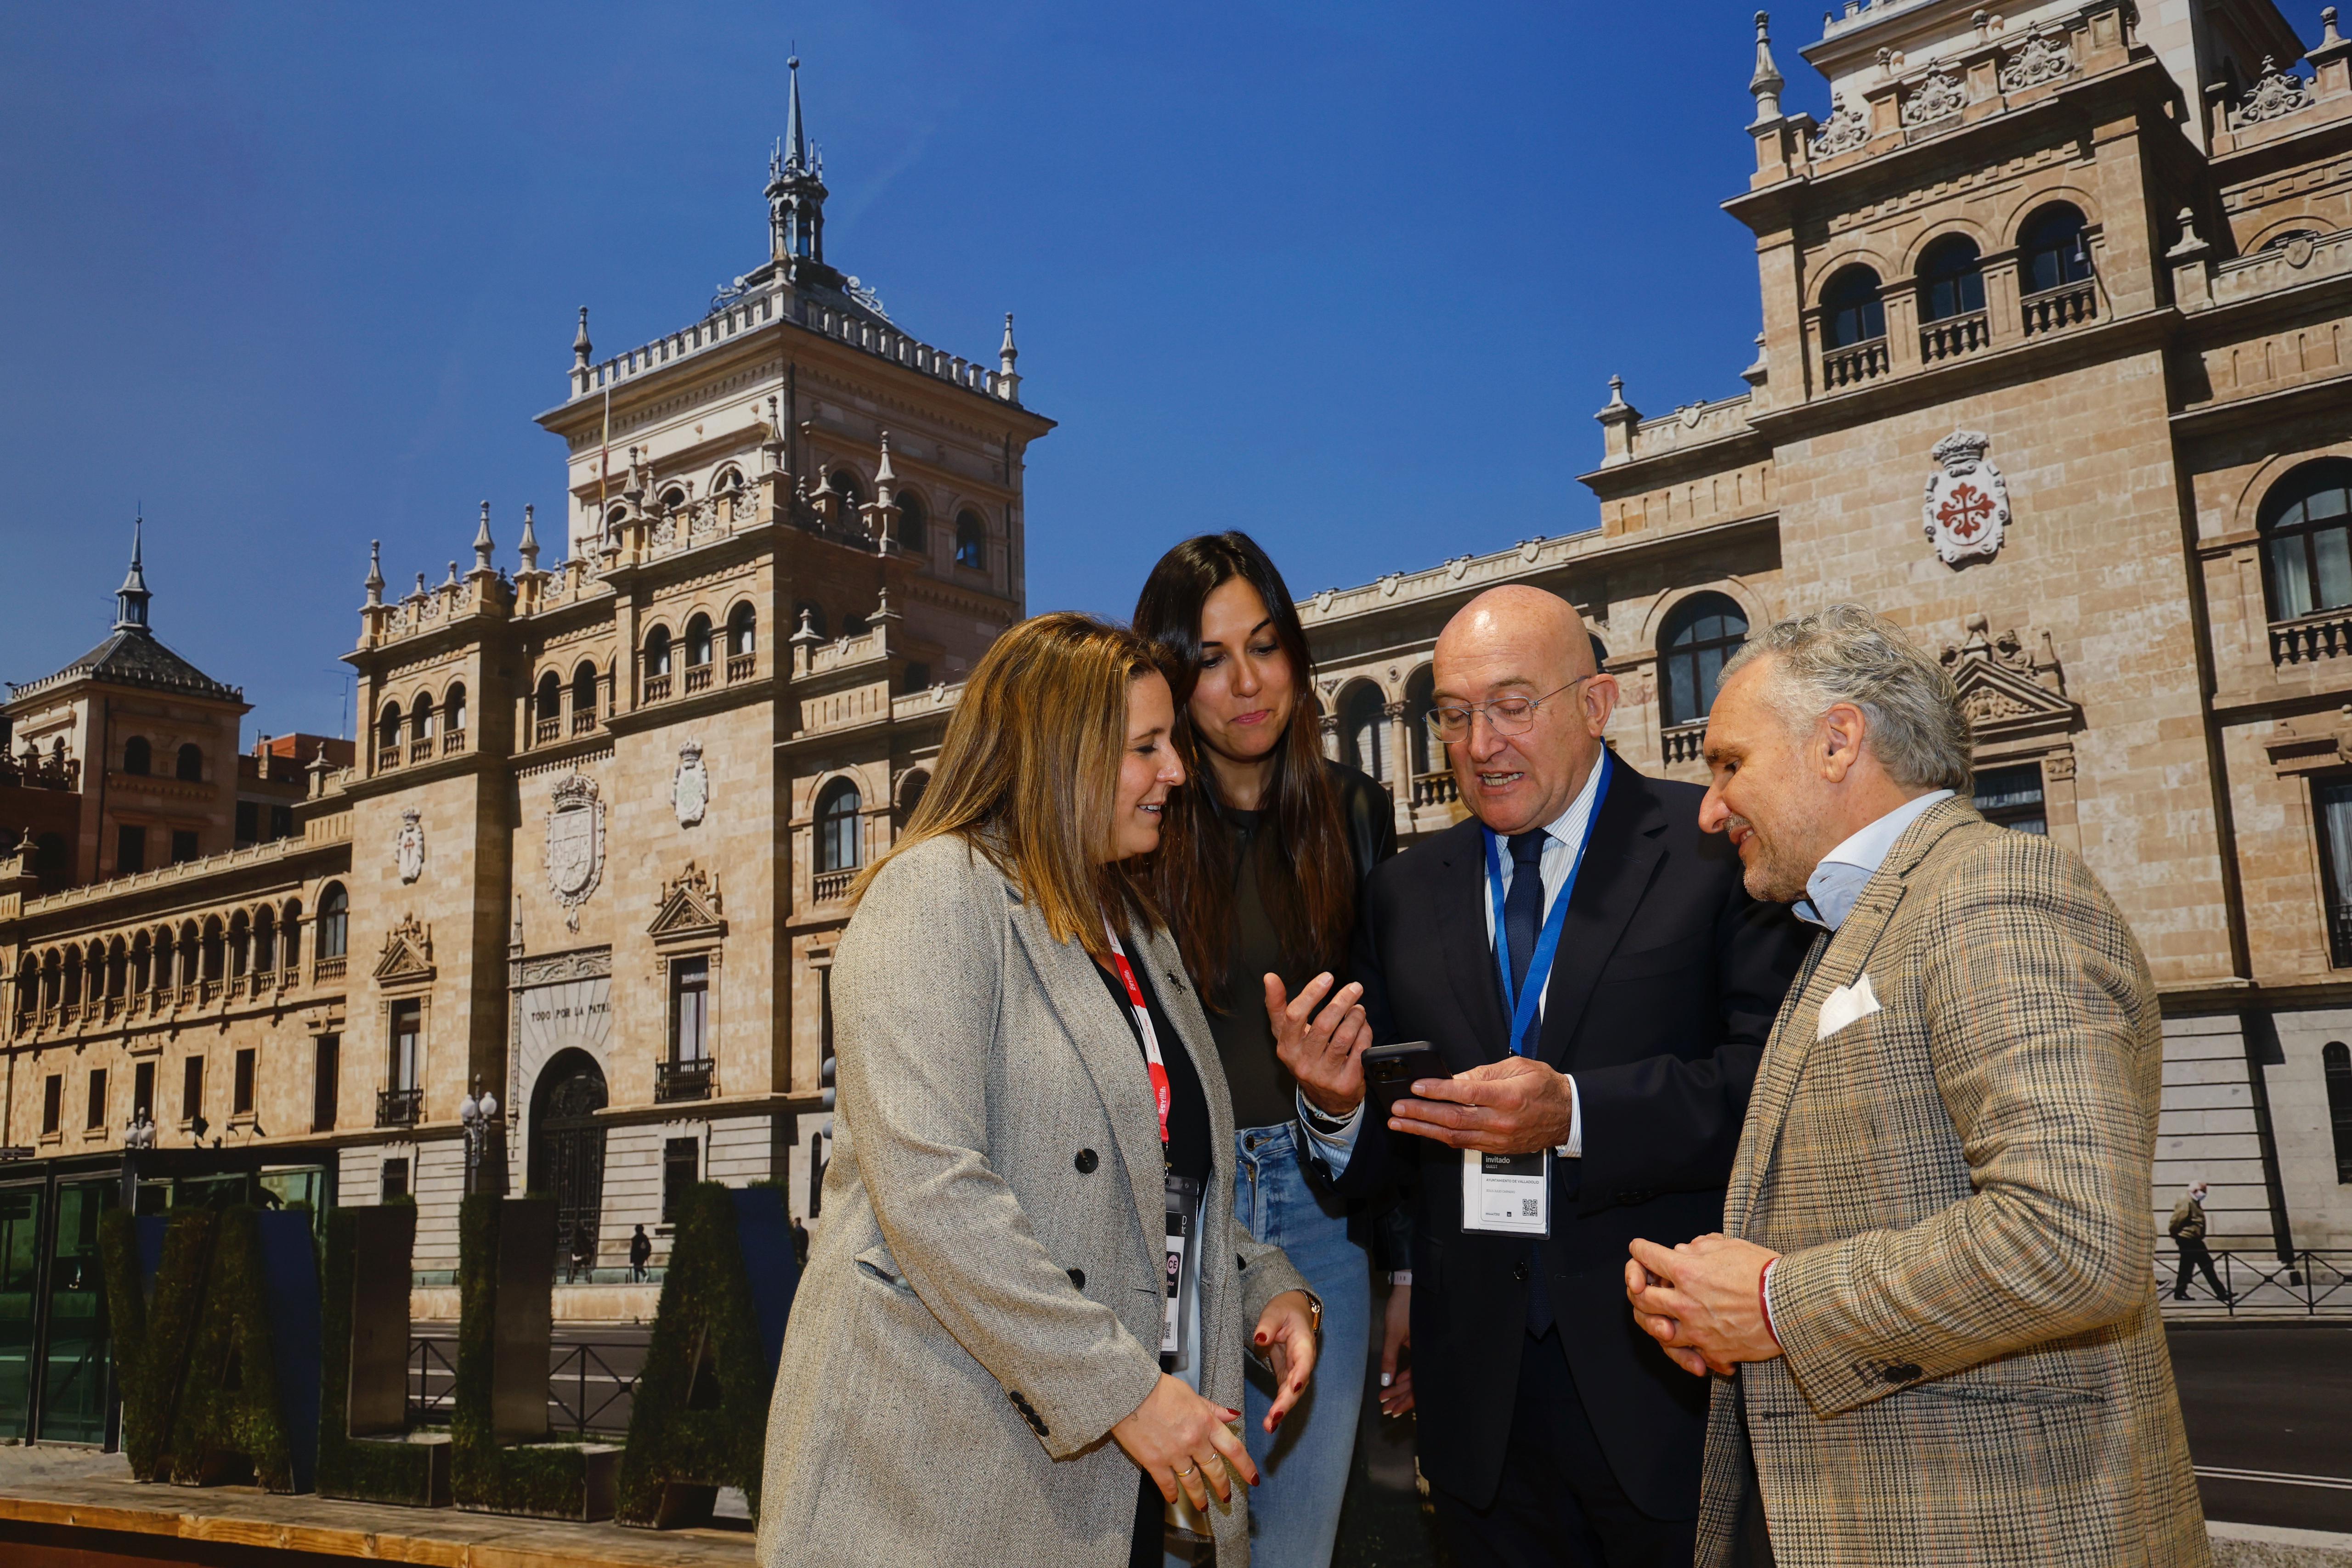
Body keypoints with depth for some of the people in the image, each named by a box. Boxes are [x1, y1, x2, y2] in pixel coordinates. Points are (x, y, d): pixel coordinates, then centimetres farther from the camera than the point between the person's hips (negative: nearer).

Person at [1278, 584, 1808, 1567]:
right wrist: (1333, 1103, -12)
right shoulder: (1404, 891, 10)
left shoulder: (1716, 848, -4)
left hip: (1670, 1383, -3)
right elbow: (1383, 1154, 10)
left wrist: (1575, 1112, -23)